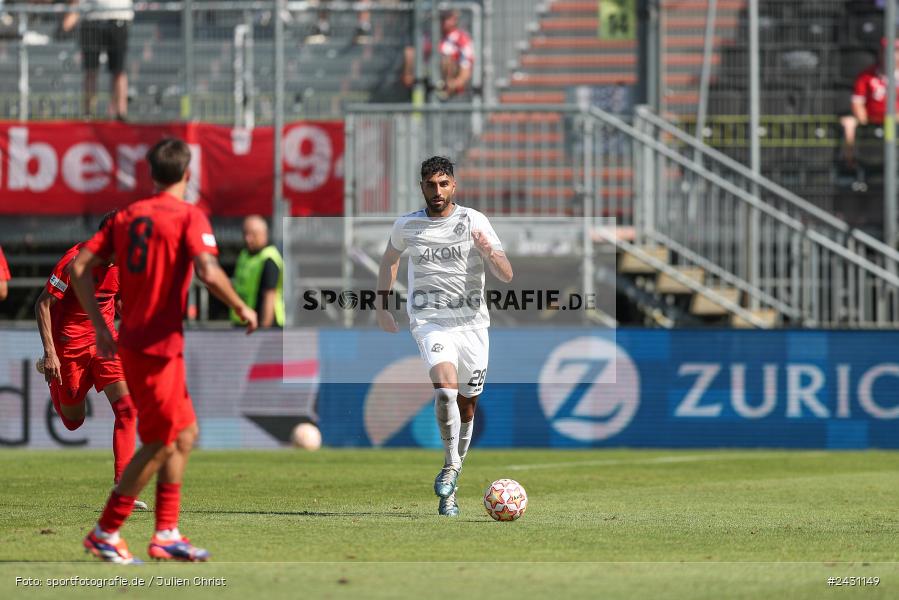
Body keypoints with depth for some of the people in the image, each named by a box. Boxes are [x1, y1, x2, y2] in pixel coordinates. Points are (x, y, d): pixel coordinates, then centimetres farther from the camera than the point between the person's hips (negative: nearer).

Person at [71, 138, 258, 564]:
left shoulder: (127, 215, 10)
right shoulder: (189, 216, -10)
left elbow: (80, 267, 5)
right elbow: (208, 273, -25)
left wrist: (100, 327, 8)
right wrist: (243, 309, -9)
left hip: (133, 341, 8)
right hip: (158, 346, -8)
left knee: (185, 433, 17)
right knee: (161, 445, 1)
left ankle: (166, 535, 18)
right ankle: (104, 535, 3)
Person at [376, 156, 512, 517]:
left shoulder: (474, 221, -2)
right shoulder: (406, 226, 3)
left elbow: (507, 276, -6)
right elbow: (390, 258, 26)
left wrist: (488, 251, -26)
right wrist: (382, 306, 24)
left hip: (472, 323, 1)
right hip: (429, 321, -1)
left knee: (467, 406, 8)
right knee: (445, 388, -27)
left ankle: (450, 489, 25)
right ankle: (450, 464, -8)